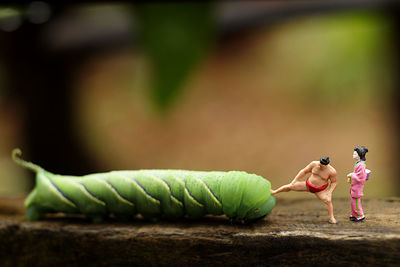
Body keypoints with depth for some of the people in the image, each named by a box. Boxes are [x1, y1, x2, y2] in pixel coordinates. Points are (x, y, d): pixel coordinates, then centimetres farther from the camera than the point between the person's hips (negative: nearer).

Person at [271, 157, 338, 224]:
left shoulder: (331, 171, -25)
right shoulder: (314, 164, -18)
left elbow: (334, 182, -10)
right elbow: (304, 171, -6)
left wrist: (329, 192, -24)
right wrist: (294, 180, -8)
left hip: (319, 190, -2)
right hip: (308, 185, 2)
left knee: (328, 200, -26)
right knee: (290, 186, -6)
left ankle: (331, 218, -10)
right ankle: (274, 192, 14)